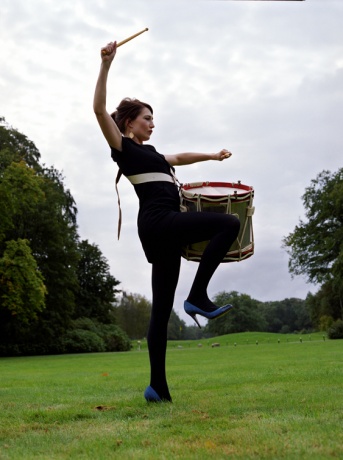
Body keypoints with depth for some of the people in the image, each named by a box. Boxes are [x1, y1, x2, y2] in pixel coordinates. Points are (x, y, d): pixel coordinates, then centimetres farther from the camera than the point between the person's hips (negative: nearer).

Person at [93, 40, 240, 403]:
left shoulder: (148, 152, 27)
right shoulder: (122, 147, 4)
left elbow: (178, 158, 45)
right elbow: (99, 109, -10)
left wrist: (212, 157, 49)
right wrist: (106, 65, -17)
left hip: (164, 229, 8)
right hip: (158, 221, -8)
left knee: (161, 308, 4)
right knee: (228, 224, -13)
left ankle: (158, 386, 5)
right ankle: (197, 296, -12)